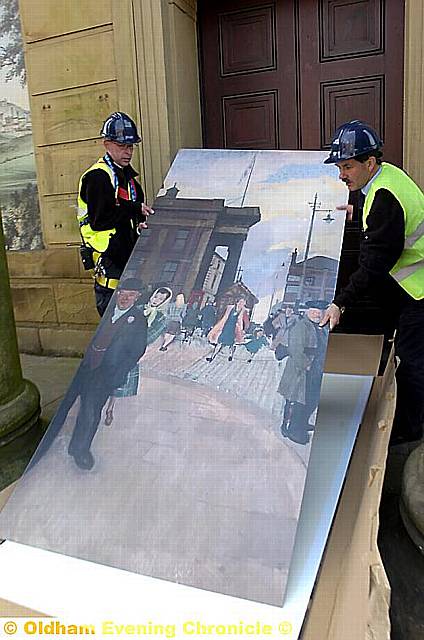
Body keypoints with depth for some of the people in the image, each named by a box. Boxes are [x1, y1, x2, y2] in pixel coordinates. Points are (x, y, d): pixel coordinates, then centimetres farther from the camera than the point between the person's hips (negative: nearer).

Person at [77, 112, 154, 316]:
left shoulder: (127, 175, 17)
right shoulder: (97, 176, -12)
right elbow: (99, 220, -21)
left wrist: (140, 224, 1)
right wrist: (135, 209, -19)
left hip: (126, 252, 9)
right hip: (108, 258, -9)